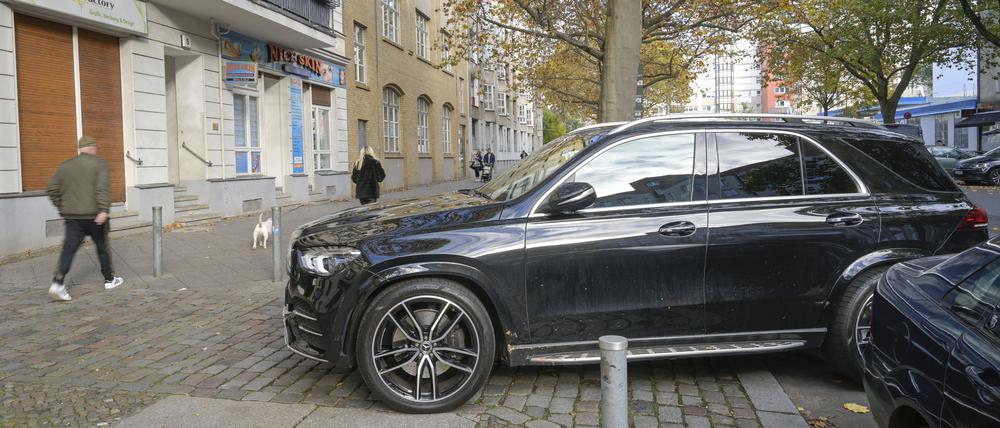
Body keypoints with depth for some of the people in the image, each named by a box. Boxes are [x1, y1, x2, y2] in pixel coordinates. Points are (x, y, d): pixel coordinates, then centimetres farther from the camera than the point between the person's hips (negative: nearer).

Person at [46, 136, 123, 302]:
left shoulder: (66, 165, 11)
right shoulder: (99, 164, -3)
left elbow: (52, 189, 10)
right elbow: (103, 188, -17)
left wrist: (62, 209, 19)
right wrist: (103, 210, -22)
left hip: (72, 216, 3)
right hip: (94, 216, -3)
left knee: (69, 249, 1)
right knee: (103, 247, 11)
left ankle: (58, 283, -13)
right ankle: (109, 279, 22)